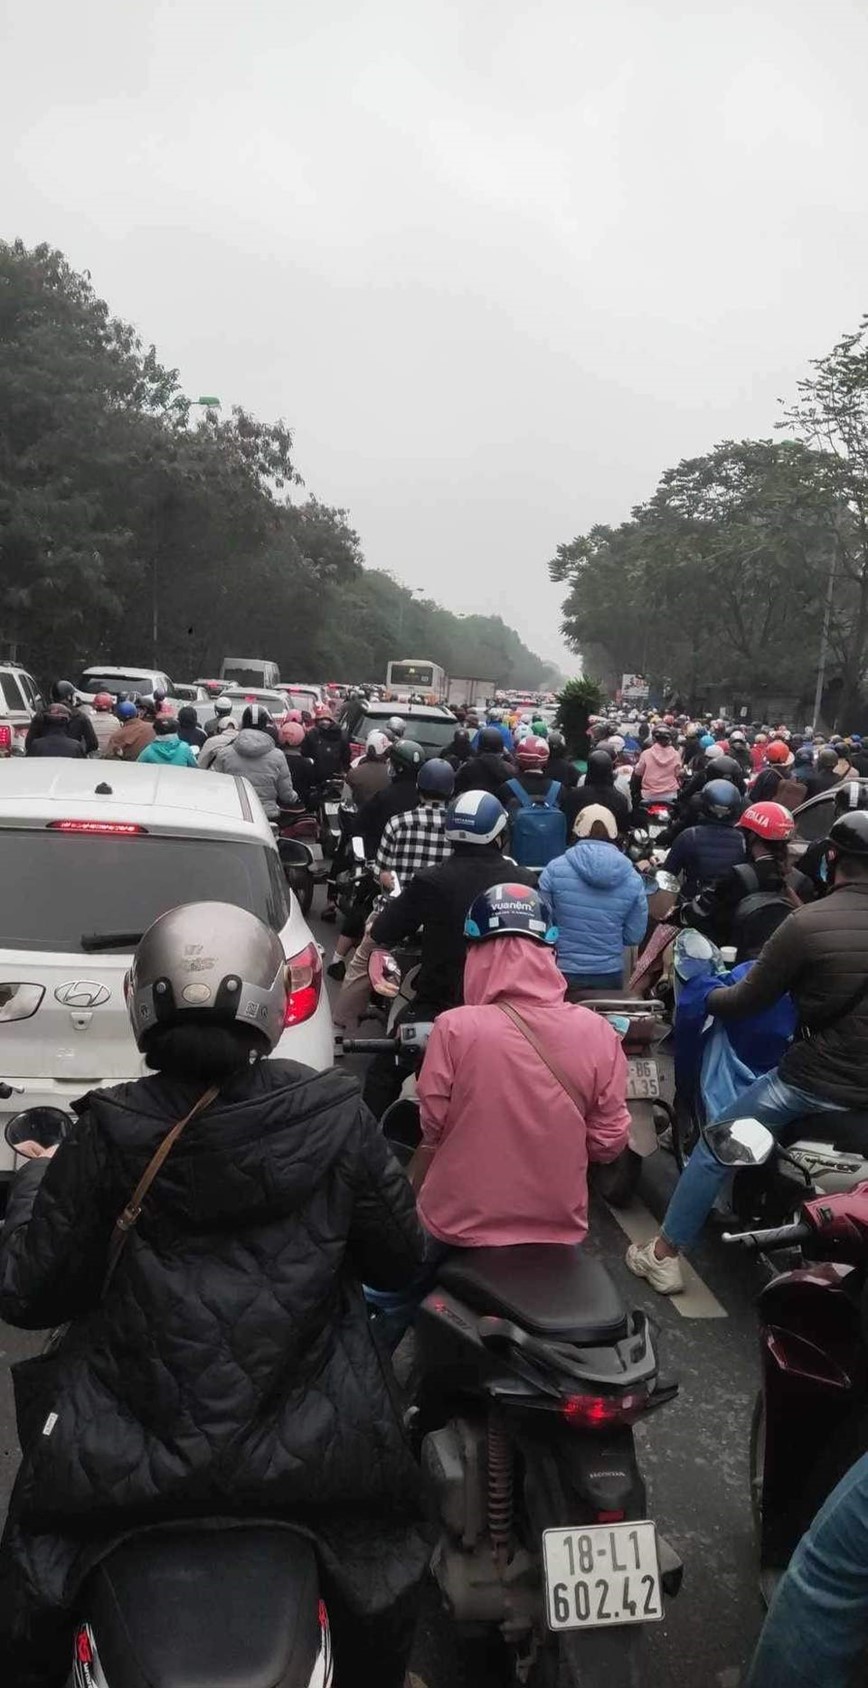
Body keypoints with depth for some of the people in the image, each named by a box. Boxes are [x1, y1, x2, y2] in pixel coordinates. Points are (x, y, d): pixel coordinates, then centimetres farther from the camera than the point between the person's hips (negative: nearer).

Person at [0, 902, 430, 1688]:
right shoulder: (335, 1119, -13)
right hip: (309, 1449, 1)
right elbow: (401, 1258, 0)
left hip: (130, 1463, 0)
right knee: (381, 1610, 32)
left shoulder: (107, 1136, -15)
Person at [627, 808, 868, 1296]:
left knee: (715, 1150, 14)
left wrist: (701, 995, 12)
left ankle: (663, 1255, 20)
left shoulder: (807, 923, -15)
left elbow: (746, 1002, -7)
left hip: (816, 1082, -4)